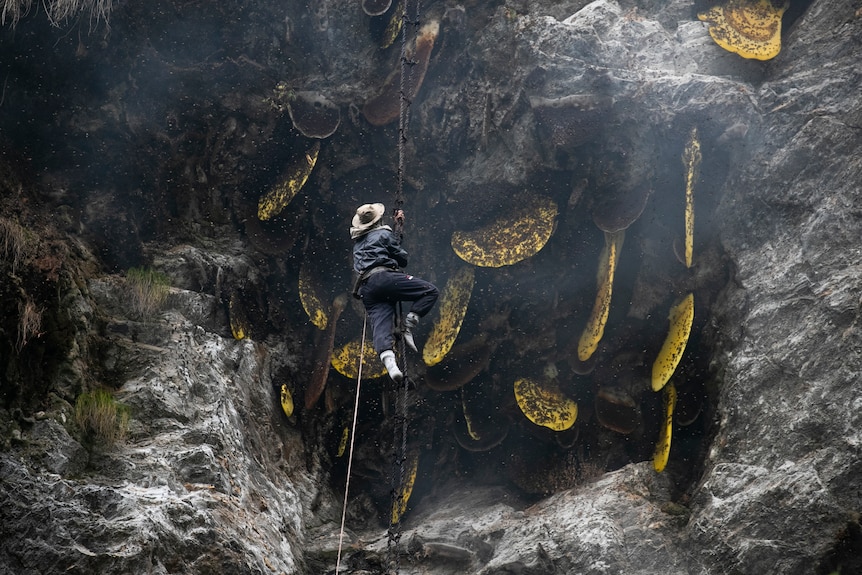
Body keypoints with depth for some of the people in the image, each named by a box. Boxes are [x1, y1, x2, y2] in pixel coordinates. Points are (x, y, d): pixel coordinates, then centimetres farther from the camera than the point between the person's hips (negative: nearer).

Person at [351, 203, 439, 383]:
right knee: (431, 290, -4)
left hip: (366, 289, 6)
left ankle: (388, 358, -39)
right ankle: (408, 326, -16)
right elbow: (403, 258, 14)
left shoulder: (358, 240, 30)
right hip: (384, 277, -6)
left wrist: (396, 225, 56)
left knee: (380, 325, -12)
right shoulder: (383, 233, 9)